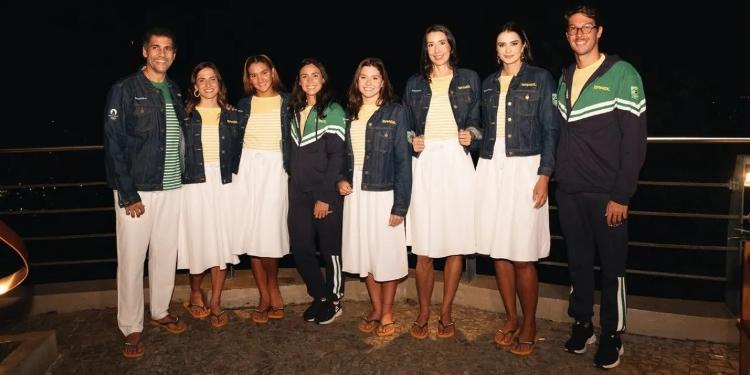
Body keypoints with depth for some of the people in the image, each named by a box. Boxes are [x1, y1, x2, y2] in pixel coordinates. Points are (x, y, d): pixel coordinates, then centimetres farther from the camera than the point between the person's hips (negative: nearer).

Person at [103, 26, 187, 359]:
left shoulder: (174, 92, 11)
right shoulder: (124, 90, -6)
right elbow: (113, 145, -10)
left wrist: (182, 176, 5)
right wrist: (128, 194, -14)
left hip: (171, 187, 5)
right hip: (135, 189, -5)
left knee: (166, 254, 12)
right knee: (132, 259, 1)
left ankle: (160, 311, 30)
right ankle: (131, 327, 14)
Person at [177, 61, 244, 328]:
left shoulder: (233, 116, 9)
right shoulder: (185, 115, 4)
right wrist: (180, 180, -5)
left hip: (224, 185, 2)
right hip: (194, 185, -1)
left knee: (221, 243, 2)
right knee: (197, 241, 2)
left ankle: (215, 303, 14)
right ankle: (195, 294, 27)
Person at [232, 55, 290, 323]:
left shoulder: (287, 102, 5)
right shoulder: (244, 104, 12)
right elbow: (235, 140, 13)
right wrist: (234, 171, 6)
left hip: (275, 168, -3)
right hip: (248, 168, 3)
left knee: (270, 231, -10)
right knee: (252, 233, 0)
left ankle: (272, 291, 12)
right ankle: (266, 297, 11)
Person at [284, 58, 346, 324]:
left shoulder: (333, 111, -5)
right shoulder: (294, 111, 13)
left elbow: (336, 156, -11)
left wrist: (325, 196, -15)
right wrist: (292, 180, 8)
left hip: (325, 192, -5)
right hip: (298, 192, 6)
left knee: (330, 248, 4)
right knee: (300, 247, 6)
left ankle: (334, 300, 22)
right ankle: (319, 296, 25)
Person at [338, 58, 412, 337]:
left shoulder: (396, 113, -5)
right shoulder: (350, 114, 9)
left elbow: (403, 161, -9)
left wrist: (400, 206, -14)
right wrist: (341, 179, -2)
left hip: (384, 192, -4)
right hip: (355, 192, 5)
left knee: (387, 253, 4)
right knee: (365, 253, 11)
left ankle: (387, 314, 20)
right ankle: (375, 310, 27)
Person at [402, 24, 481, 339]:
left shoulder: (469, 79, 10)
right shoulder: (414, 84, 13)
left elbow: (477, 120, 13)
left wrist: (470, 133, -8)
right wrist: (411, 141, -3)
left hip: (456, 162, 0)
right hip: (424, 163, 1)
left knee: (455, 243, 1)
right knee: (423, 247, -1)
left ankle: (446, 313, 14)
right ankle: (423, 313, 13)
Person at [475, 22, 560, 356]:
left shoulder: (540, 79, 2)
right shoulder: (488, 84, 14)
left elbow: (551, 129, -3)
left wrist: (544, 175, -11)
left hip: (524, 168, -4)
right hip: (491, 168, 5)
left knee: (522, 255, -5)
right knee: (498, 251, 6)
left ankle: (529, 324, 11)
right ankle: (510, 317, 21)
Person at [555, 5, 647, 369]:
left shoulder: (623, 75, -5)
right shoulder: (564, 79, 12)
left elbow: (634, 139, -9)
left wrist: (622, 195, -13)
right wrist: (556, 176, 6)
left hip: (606, 195, -5)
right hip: (568, 192, 5)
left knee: (612, 268, 4)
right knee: (578, 263, 12)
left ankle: (612, 336, 19)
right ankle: (582, 325, 27)